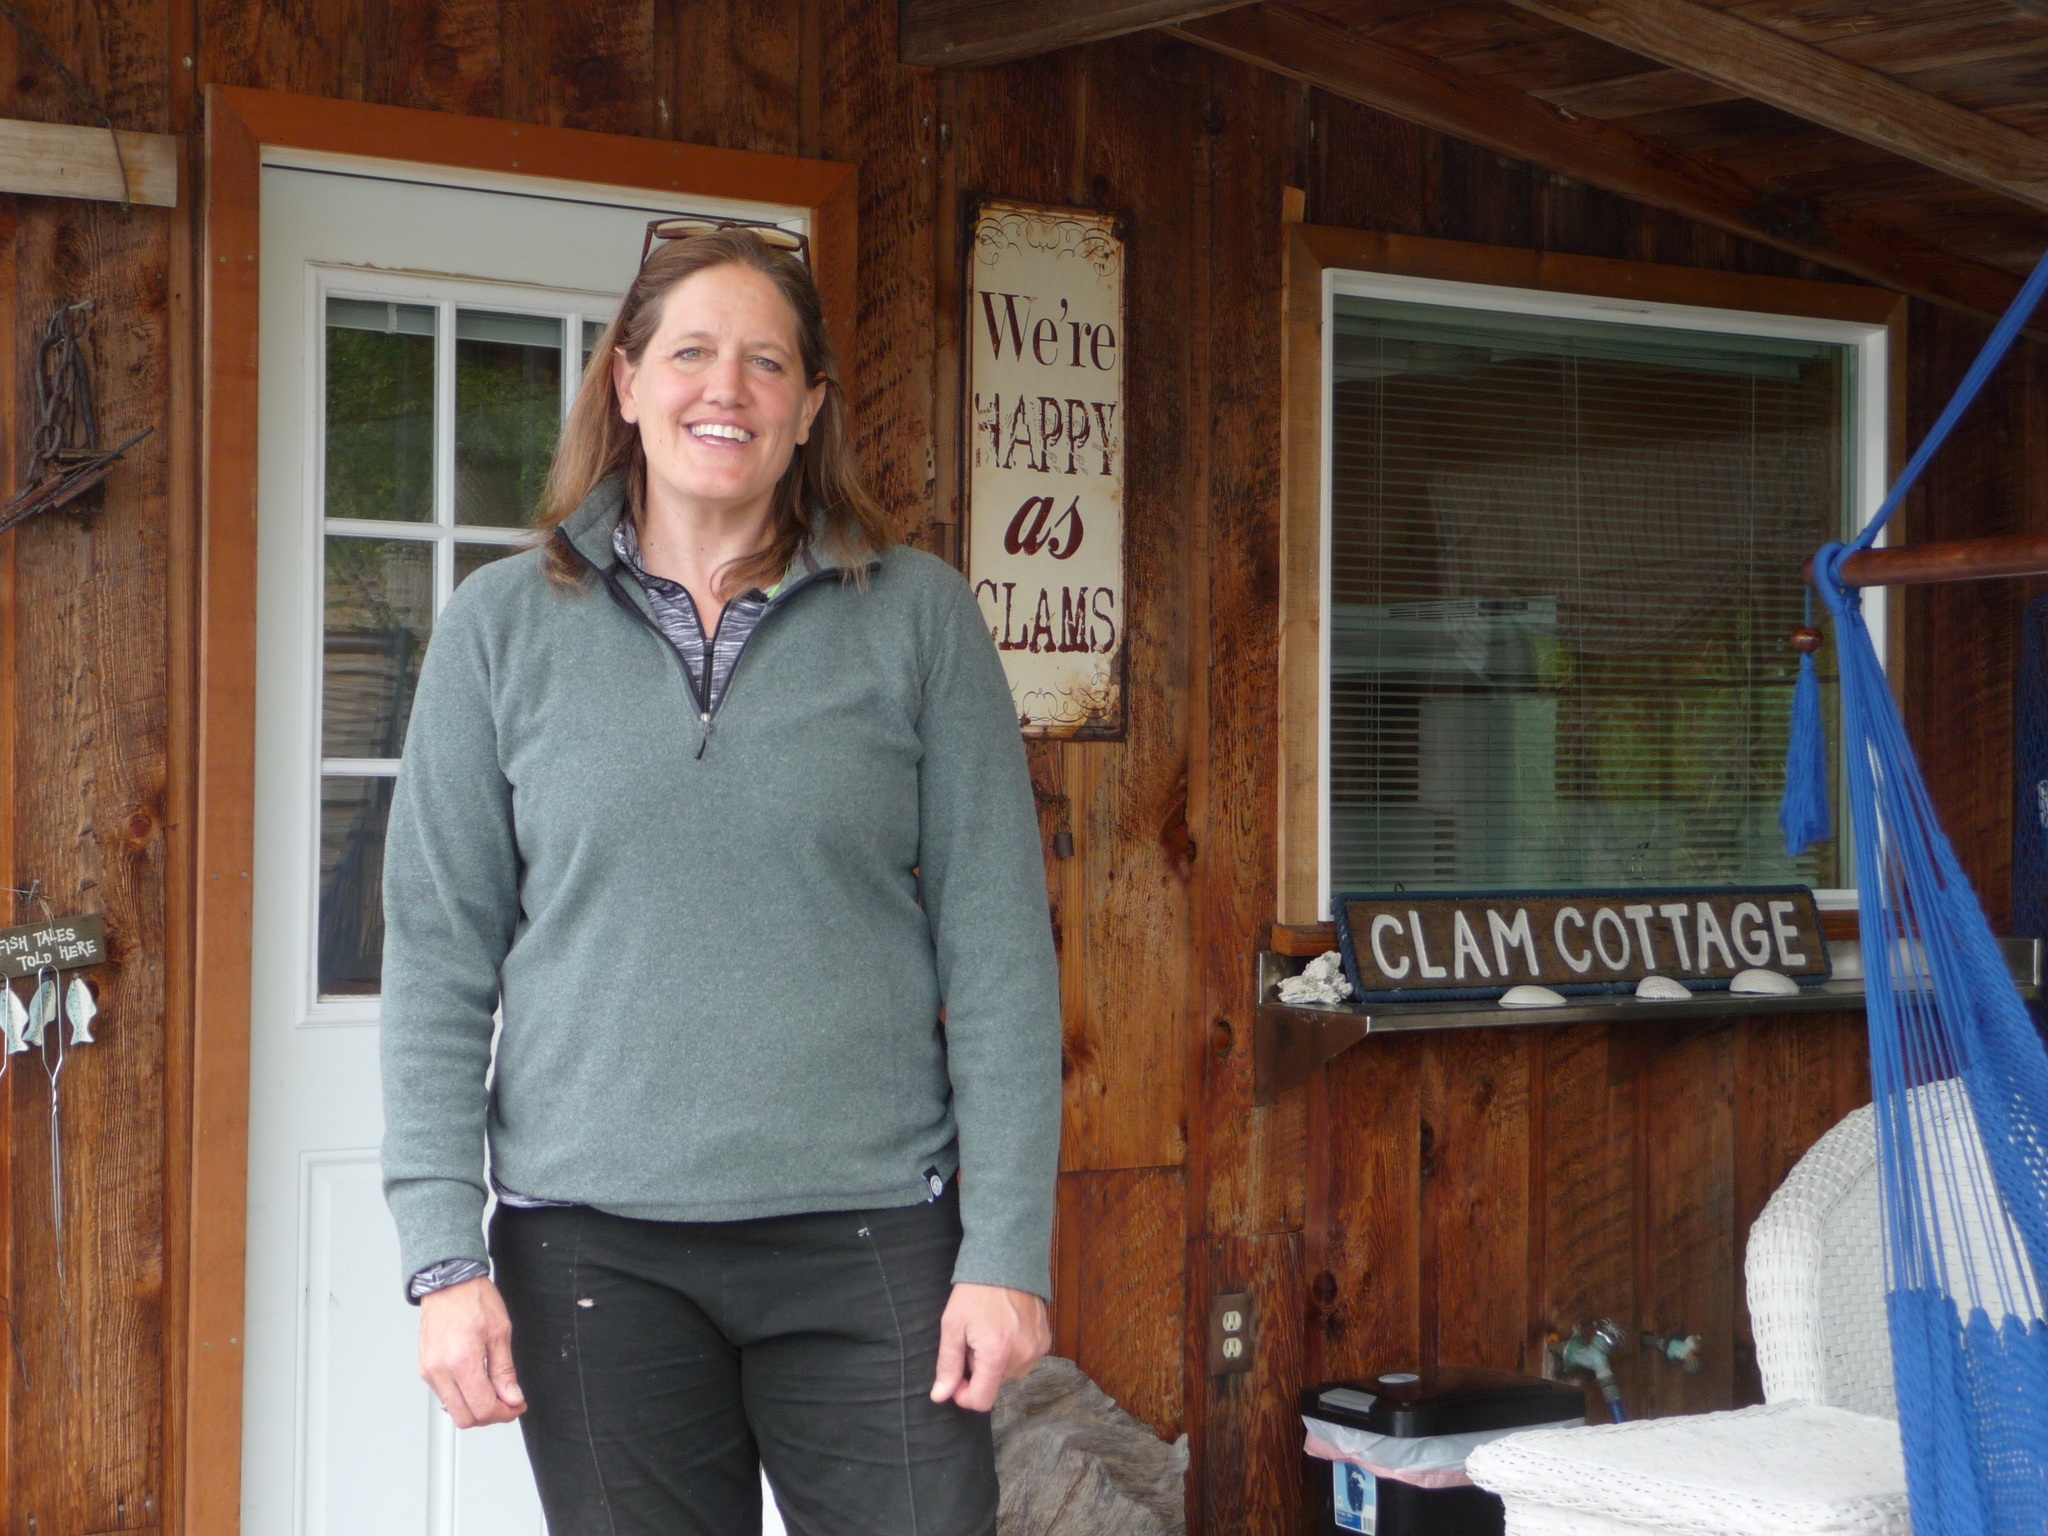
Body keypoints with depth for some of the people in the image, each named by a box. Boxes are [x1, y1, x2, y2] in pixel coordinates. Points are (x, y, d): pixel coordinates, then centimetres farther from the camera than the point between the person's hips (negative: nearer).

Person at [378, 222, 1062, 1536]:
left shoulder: (918, 615, 4)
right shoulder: (503, 626, 6)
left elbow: (998, 948, 1)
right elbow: (439, 956, 4)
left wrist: (1007, 1248, -5)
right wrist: (445, 1253, -3)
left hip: (870, 1230, 0)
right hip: (595, 1243, 1)